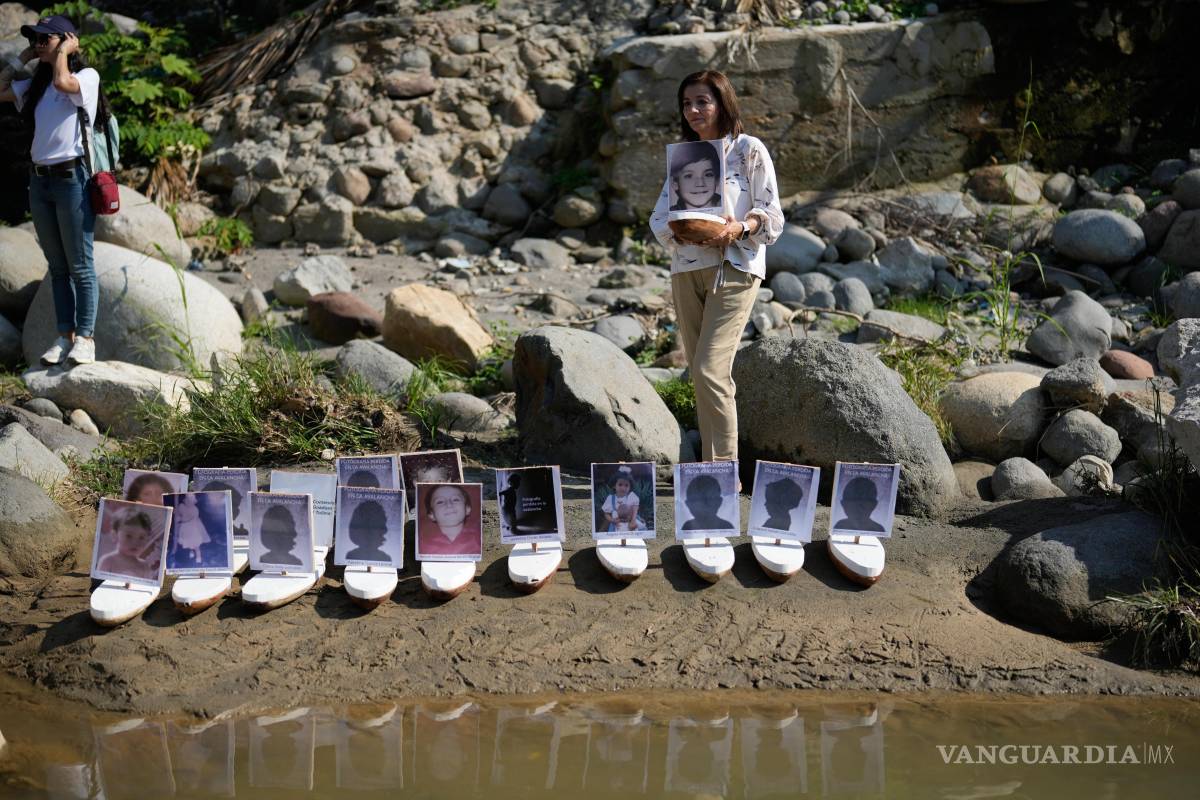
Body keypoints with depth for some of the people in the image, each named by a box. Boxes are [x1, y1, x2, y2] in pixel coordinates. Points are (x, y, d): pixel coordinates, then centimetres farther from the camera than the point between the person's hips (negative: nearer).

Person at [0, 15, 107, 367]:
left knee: (80, 266, -3)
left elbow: (62, 82, -23)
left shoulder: (87, 76, -4)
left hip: (71, 178, -7)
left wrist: (64, 51, -7)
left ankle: (85, 338, 0)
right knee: (57, 266, 8)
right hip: (39, 180, 7)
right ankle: (65, 337, 11)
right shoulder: (36, 85, 16)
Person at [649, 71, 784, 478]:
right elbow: (659, 216, 12)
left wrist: (739, 227, -21)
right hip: (687, 269, 6)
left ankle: (725, 470, -10)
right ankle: (711, 467, 13)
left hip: (734, 267, -6)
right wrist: (677, 229, -10)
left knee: (710, 370, -16)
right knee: (700, 373, 6)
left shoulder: (749, 150, 0)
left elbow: (771, 215, -2)